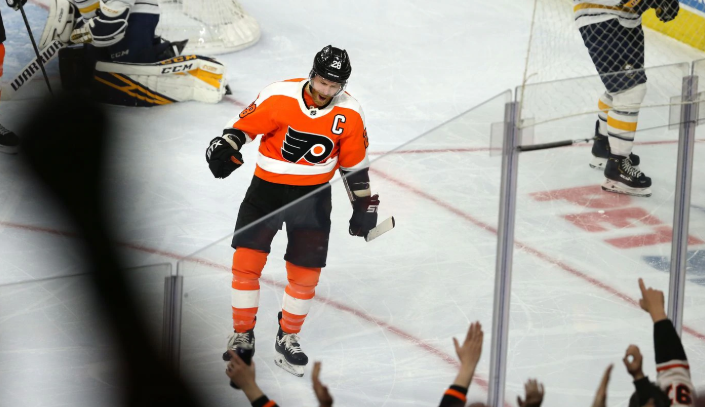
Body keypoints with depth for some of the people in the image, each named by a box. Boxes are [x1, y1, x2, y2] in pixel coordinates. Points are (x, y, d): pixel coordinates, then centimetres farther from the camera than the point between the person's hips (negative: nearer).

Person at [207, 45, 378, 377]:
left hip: (313, 196, 2)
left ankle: (288, 338, 21)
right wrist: (224, 147, -25)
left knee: (305, 272, 2)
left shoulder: (349, 114, -9)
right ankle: (242, 335, 10)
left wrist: (364, 205, 5)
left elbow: (355, 162, 2)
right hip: (267, 188, -1)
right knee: (246, 261, -6)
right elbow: (244, 126, -7)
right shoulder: (278, 97, -17)